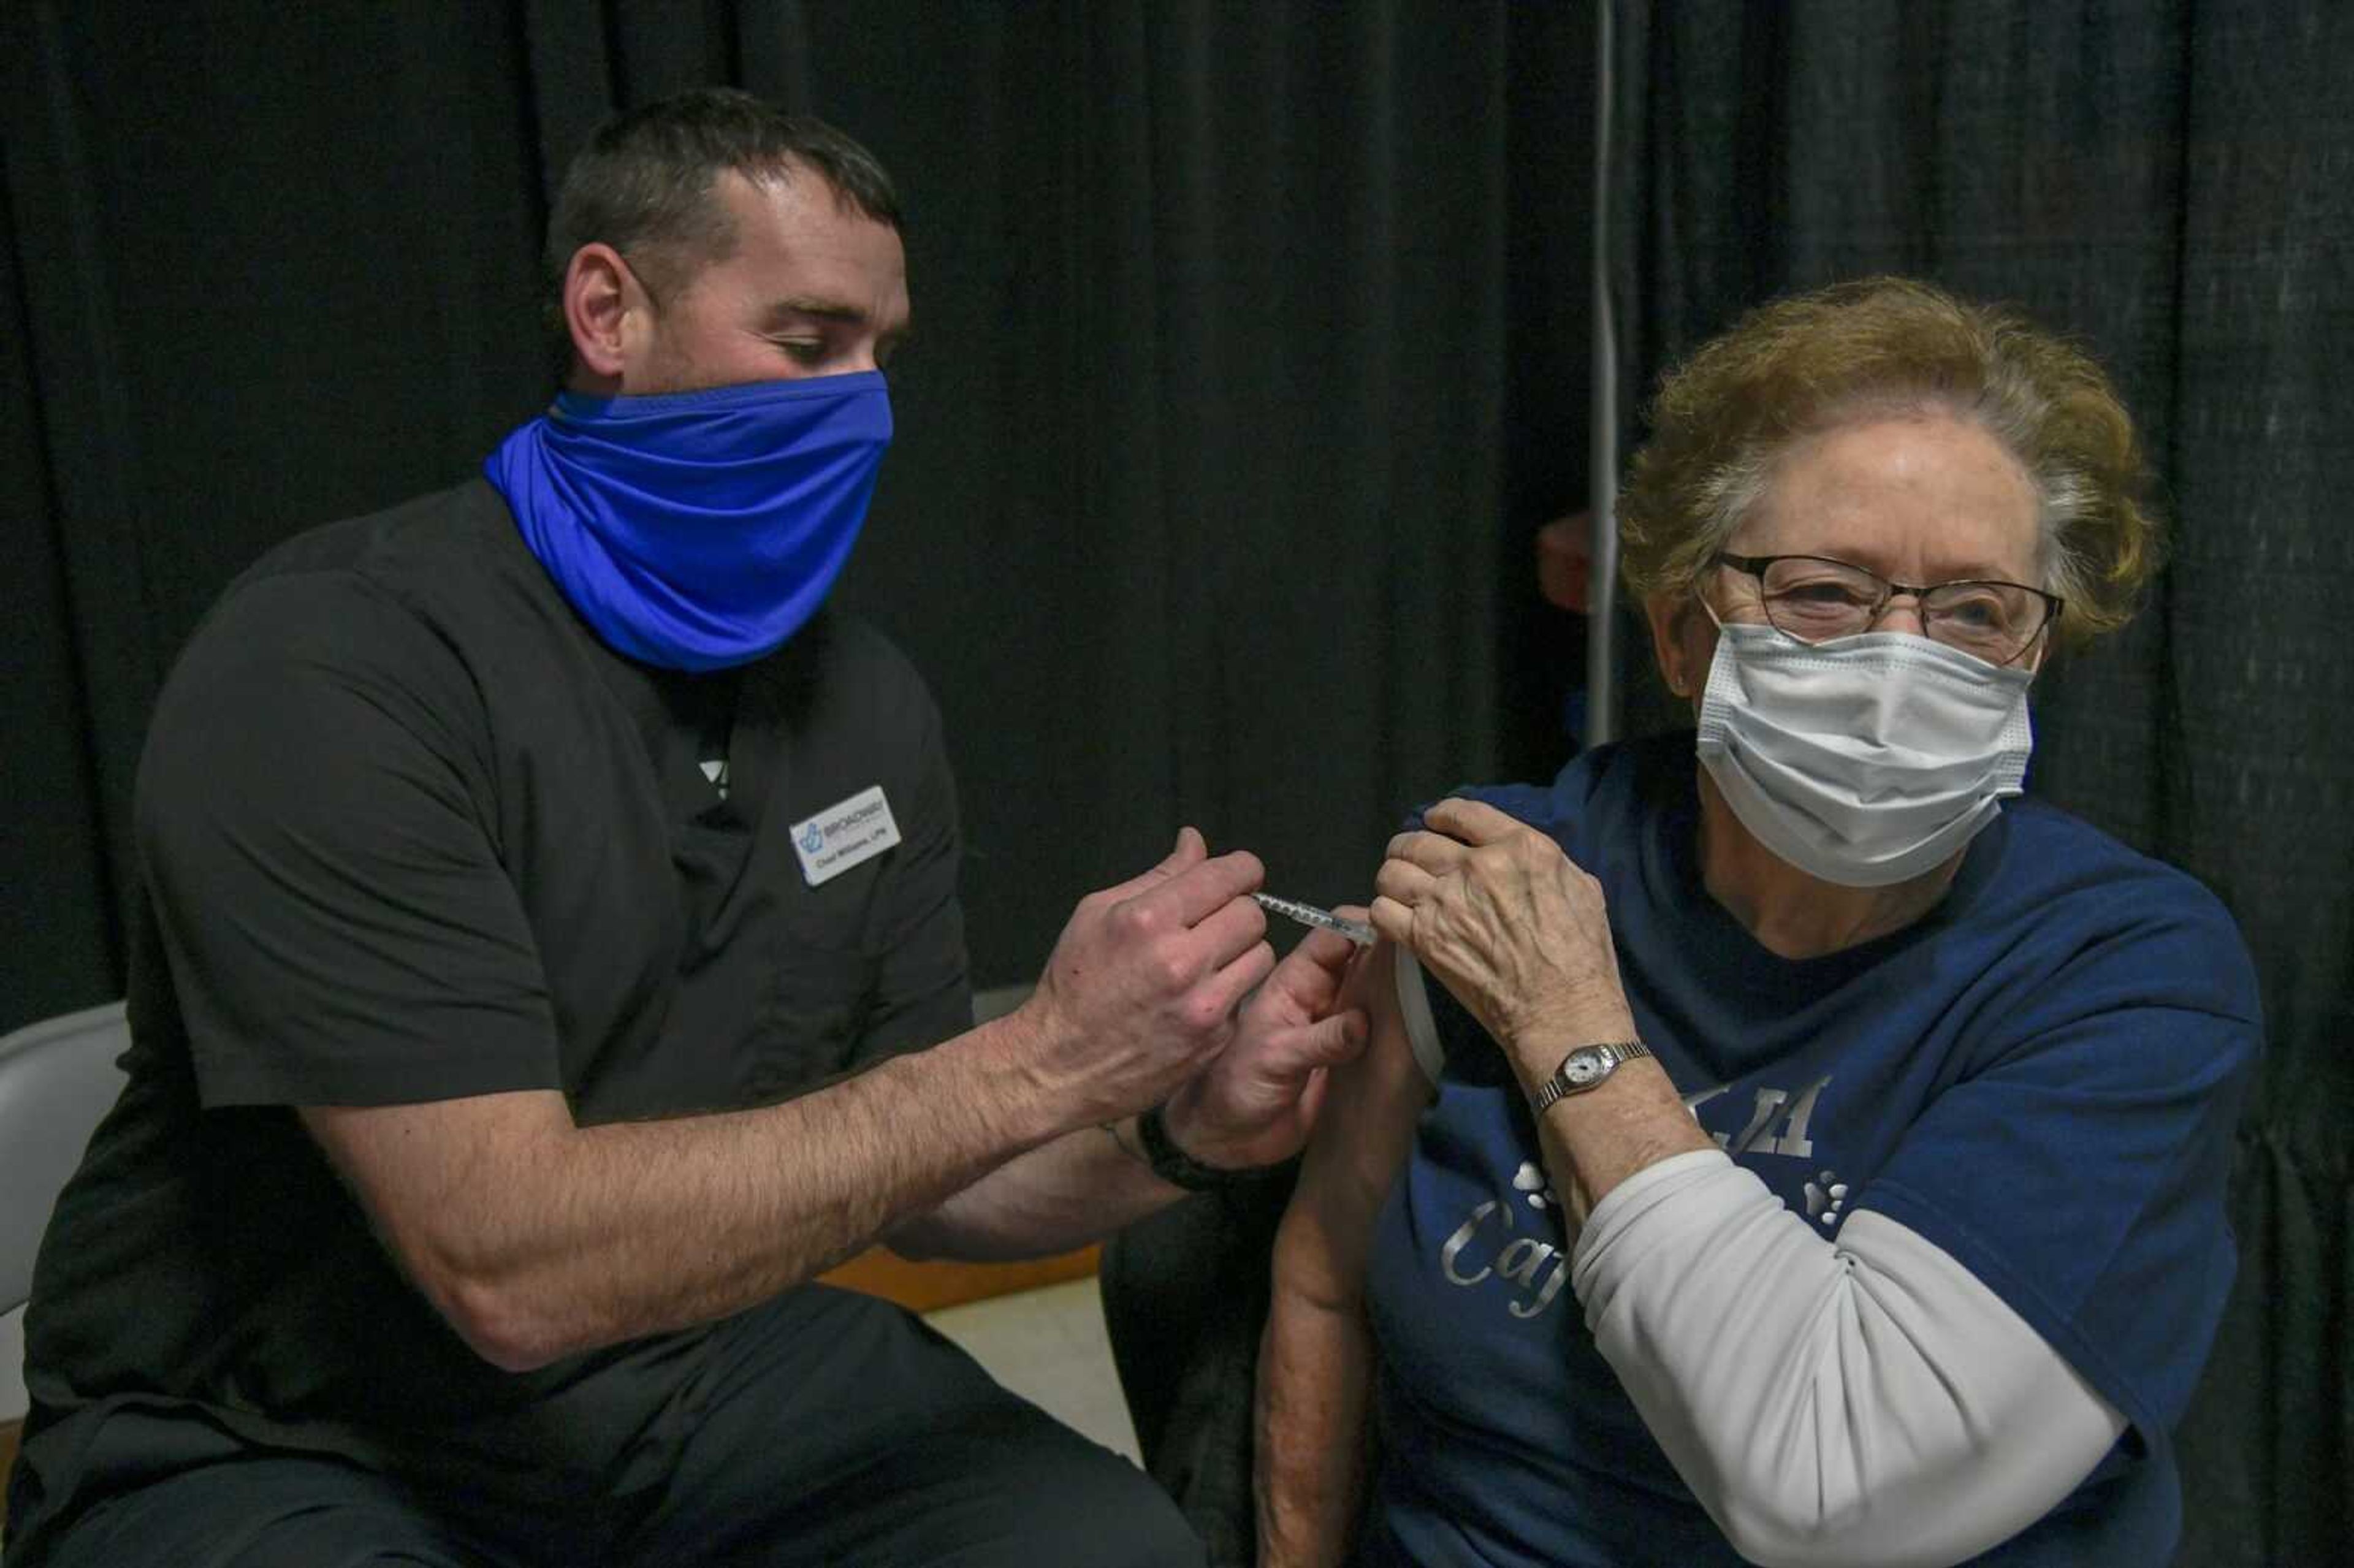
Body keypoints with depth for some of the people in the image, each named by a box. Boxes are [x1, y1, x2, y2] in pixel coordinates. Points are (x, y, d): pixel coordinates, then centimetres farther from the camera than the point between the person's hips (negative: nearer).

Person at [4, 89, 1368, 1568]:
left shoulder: (865, 697, 0)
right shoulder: (334, 663, -21)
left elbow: (895, 1171, 3)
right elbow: (514, 1265, -28)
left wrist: (1178, 1133, -15)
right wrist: (1034, 1065, -29)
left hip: (696, 1375, 6)